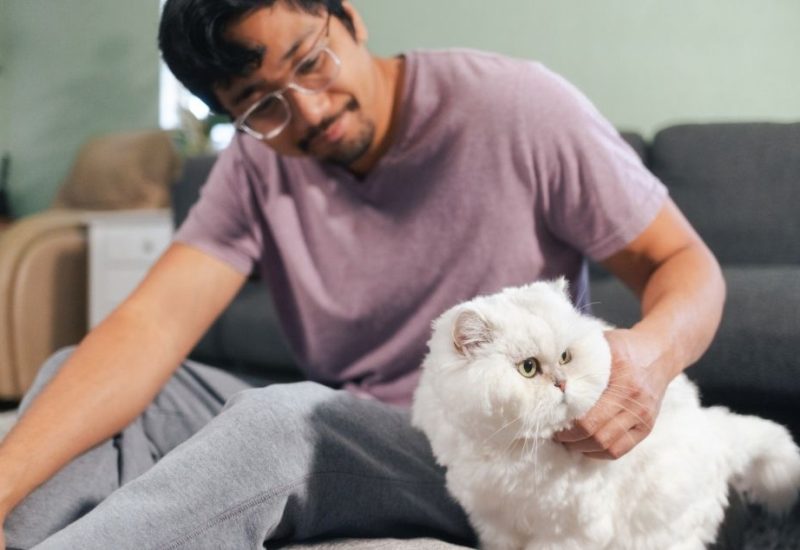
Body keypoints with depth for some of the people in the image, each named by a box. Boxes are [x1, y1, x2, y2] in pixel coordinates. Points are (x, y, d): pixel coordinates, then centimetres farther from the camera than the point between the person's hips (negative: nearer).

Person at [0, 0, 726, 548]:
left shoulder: (517, 108, -13)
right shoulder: (258, 167, -2)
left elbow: (684, 263, -7)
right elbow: (152, 326, -15)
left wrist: (657, 348, -32)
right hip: (338, 440, 5)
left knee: (290, 417, -35)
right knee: (77, 373, -11)